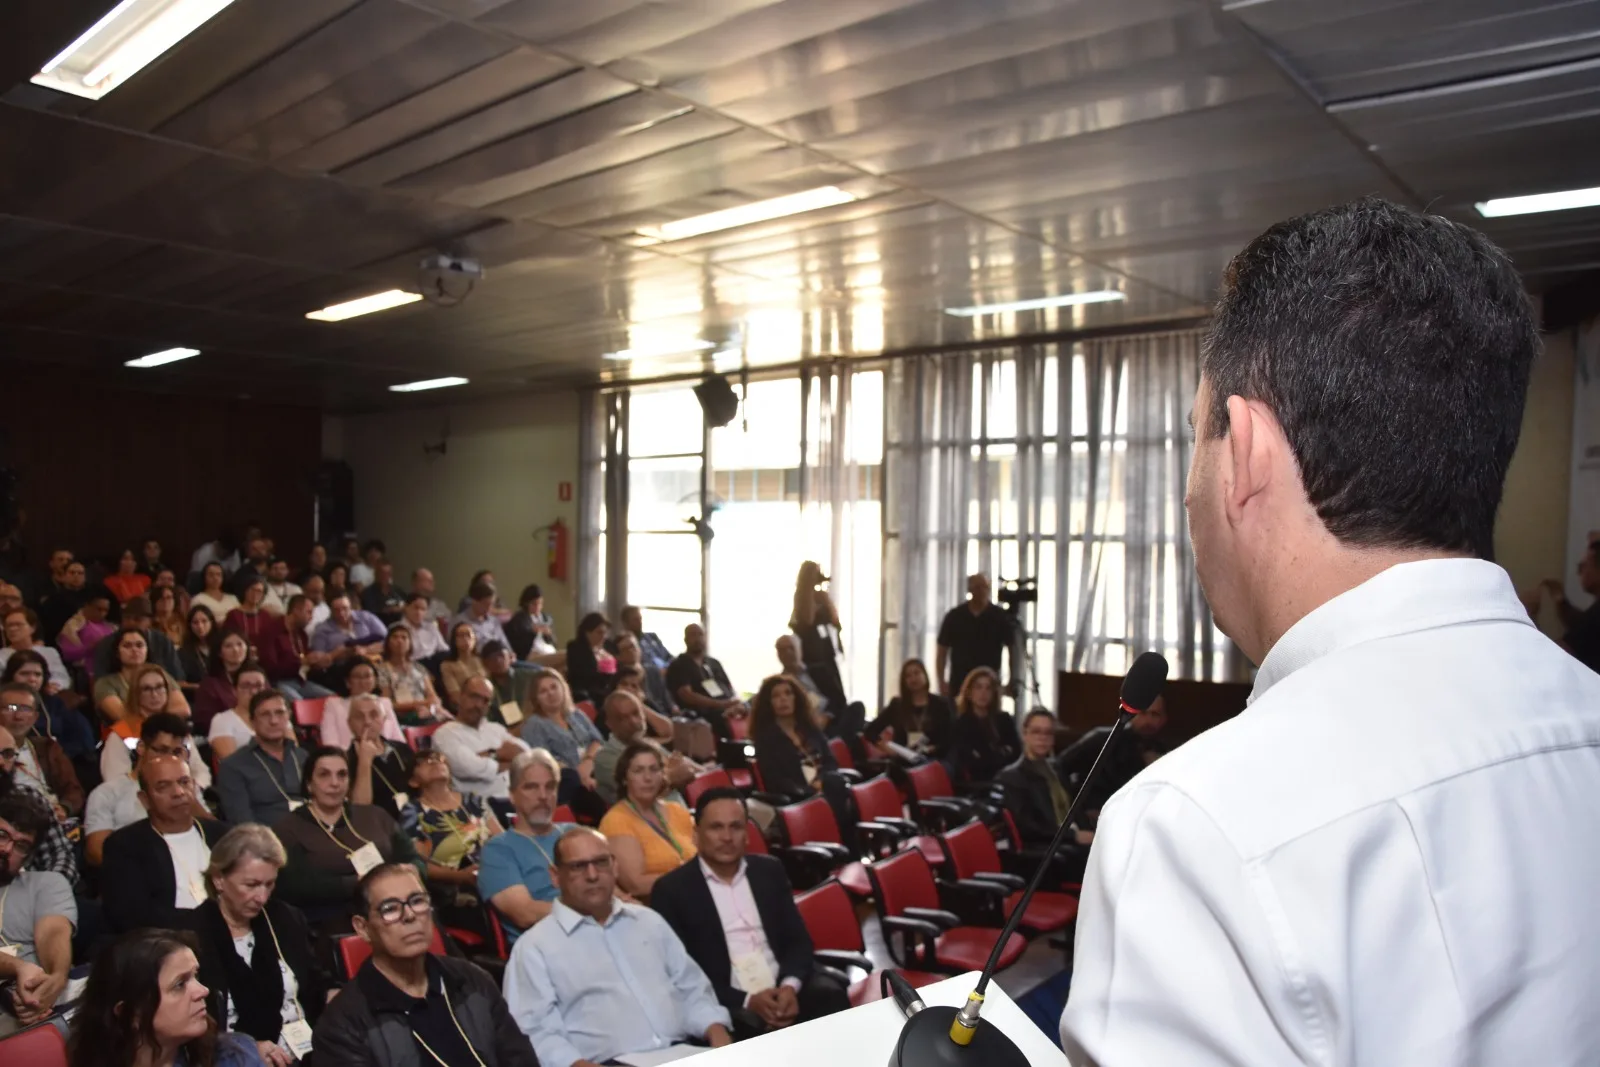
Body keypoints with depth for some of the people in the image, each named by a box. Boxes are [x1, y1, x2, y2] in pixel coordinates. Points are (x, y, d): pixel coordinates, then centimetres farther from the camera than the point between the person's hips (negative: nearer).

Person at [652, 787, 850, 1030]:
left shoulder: (770, 871, 14)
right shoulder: (672, 889, -1)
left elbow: (798, 939, 11)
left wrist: (790, 985, -11)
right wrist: (746, 1001, -16)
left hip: (783, 988, 4)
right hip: (728, 1004, -4)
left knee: (831, 997, -26)